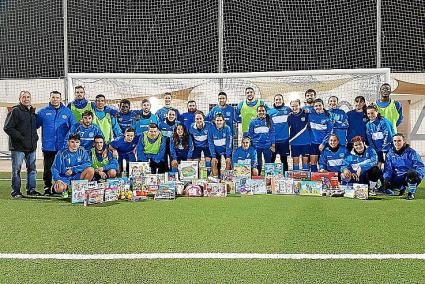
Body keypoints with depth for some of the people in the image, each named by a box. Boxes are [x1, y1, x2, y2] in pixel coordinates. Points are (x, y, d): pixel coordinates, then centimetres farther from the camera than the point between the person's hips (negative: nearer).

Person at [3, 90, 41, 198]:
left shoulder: (32, 112, 15)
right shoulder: (15, 111, -6)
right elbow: (7, 128, -12)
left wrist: (35, 136, 10)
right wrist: (21, 138, -16)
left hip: (31, 146, 6)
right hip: (18, 147, -6)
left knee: (32, 169, 10)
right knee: (16, 170, 0)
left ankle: (31, 189, 19)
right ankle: (15, 191, 8)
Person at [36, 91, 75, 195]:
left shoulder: (67, 112, 7)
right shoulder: (43, 112, 6)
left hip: (63, 147, 0)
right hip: (48, 146, 0)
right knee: (48, 169, 4)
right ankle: (47, 188, 15)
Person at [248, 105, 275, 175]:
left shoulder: (269, 121, 4)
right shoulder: (253, 122, 5)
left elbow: (272, 133, 3)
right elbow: (250, 134, 7)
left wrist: (273, 145, -3)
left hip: (267, 145, 0)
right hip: (257, 146, 0)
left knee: (268, 162, 4)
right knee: (258, 164, 9)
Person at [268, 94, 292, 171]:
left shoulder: (288, 109, 4)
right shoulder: (270, 111, 2)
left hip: (284, 139, 1)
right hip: (273, 139, 0)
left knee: (284, 159, 10)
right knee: (271, 159, 4)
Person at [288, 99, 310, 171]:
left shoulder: (306, 114, -3)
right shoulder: (290, 116, 0)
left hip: (305, 141, 0)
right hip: (294, 142, 1)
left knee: (305, 159, 6)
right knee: (295, 160, 6)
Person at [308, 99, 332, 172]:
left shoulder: (327, 117, -5)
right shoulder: (311, 115, 2)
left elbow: (330, 132, -6)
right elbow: (308, 127, 13)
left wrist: (323, 143, -10)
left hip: (324, 144, -2)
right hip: (314, 142, 2)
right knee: (313, 163, 2)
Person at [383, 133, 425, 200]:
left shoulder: (411, 152, -9)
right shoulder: (391, 153, 2)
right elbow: (388, 169, 1)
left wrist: (416, 173, -38)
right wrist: (386, 178, -19)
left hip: (410, 178, -4)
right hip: (397, 179, 4)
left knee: (412, 172, -36)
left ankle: (411, 193, -9)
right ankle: (402, 188, 15)